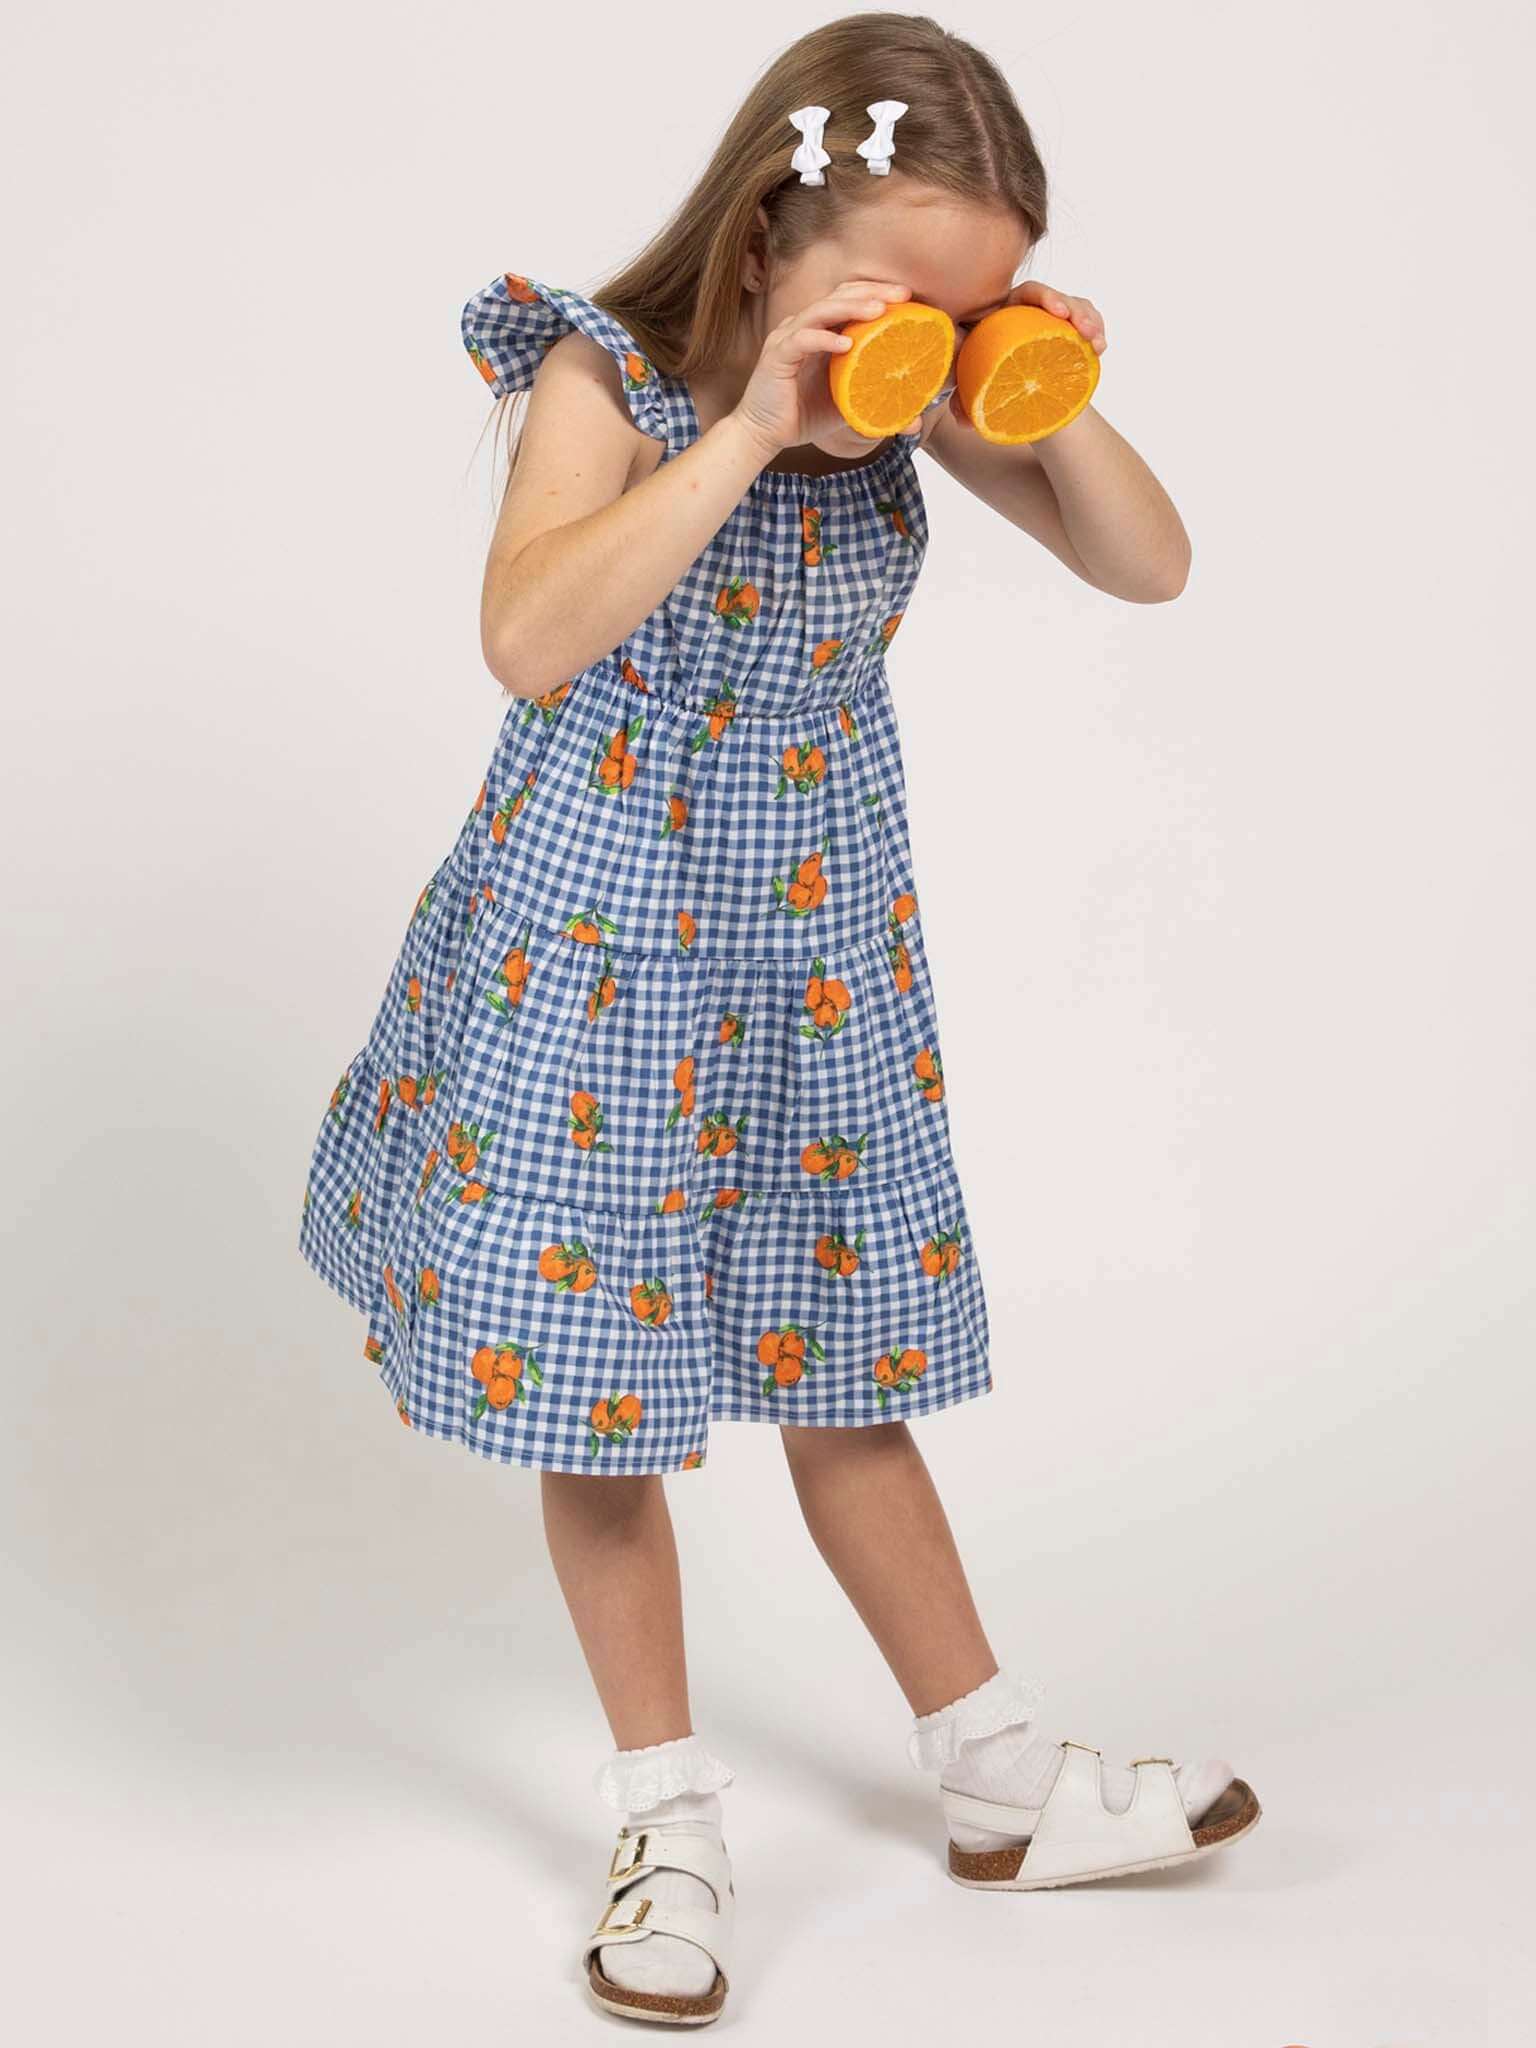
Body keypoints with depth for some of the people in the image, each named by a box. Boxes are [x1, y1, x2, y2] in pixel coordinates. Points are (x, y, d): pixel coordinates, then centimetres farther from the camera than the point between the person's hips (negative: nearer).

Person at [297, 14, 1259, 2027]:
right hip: (599, 951, -4)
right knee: (599, 1374, 5)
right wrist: (750, 429, -36)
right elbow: (530, 639, -34)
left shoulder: (921, 405, -4)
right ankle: (671, 1818, 23)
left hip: (818, 953, 4)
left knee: (844, 1369, 15)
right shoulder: (612, 380, -17)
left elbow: (1152, 569, -1)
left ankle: (998, 1776, 29)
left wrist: (1055, 409, -19)